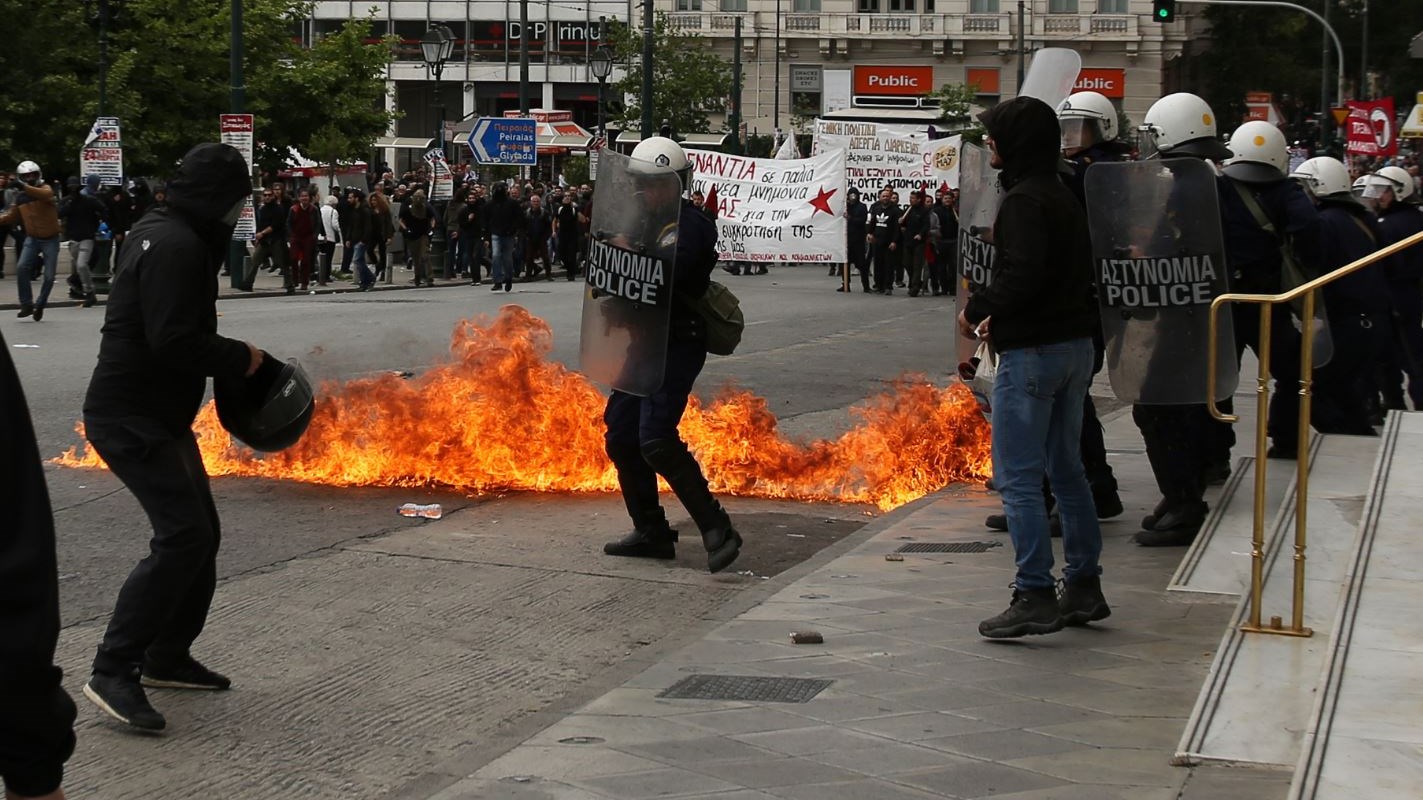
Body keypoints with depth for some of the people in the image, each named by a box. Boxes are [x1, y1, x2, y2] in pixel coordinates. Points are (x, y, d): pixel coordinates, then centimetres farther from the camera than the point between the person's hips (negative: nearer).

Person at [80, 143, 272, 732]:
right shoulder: (177, 246, -18)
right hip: (130, 418, -11)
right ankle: (114, 670, -15)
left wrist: (230, 357, 10)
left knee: (199, 533, 15)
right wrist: (241, 358, -13)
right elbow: (175, 341, -27)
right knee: (183, 536, -17)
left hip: (158, 416, 11)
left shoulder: (168, 236, 16)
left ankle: (167, 657, 26)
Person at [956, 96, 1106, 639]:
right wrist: (997, 314, 10)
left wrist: (978, 309, -9)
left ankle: (1034, 595, -8)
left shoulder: (1023, 201, -15)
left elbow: (1023, 274, -26)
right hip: (1077, 344, 10)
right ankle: (1084, 586, 23)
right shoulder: (1063, 196, 15)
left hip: (1033, 351, -10)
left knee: (1017, 478, -6)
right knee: (1066, 470, 17)